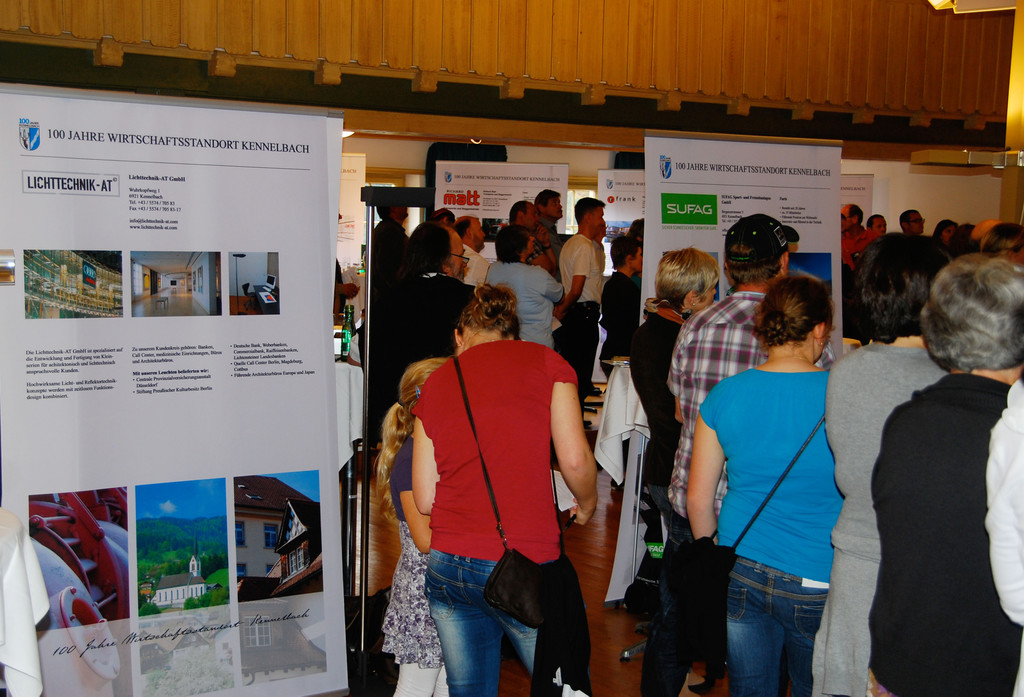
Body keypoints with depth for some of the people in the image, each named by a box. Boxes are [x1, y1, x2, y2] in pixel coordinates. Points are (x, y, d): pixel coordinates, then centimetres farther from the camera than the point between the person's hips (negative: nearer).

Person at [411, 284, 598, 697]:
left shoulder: (434, 384, 10)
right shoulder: (544, 361, 3)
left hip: (448, 568, 4)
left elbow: (424, 501, 6)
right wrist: (586, 503, 13)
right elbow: (575, 461, -7)